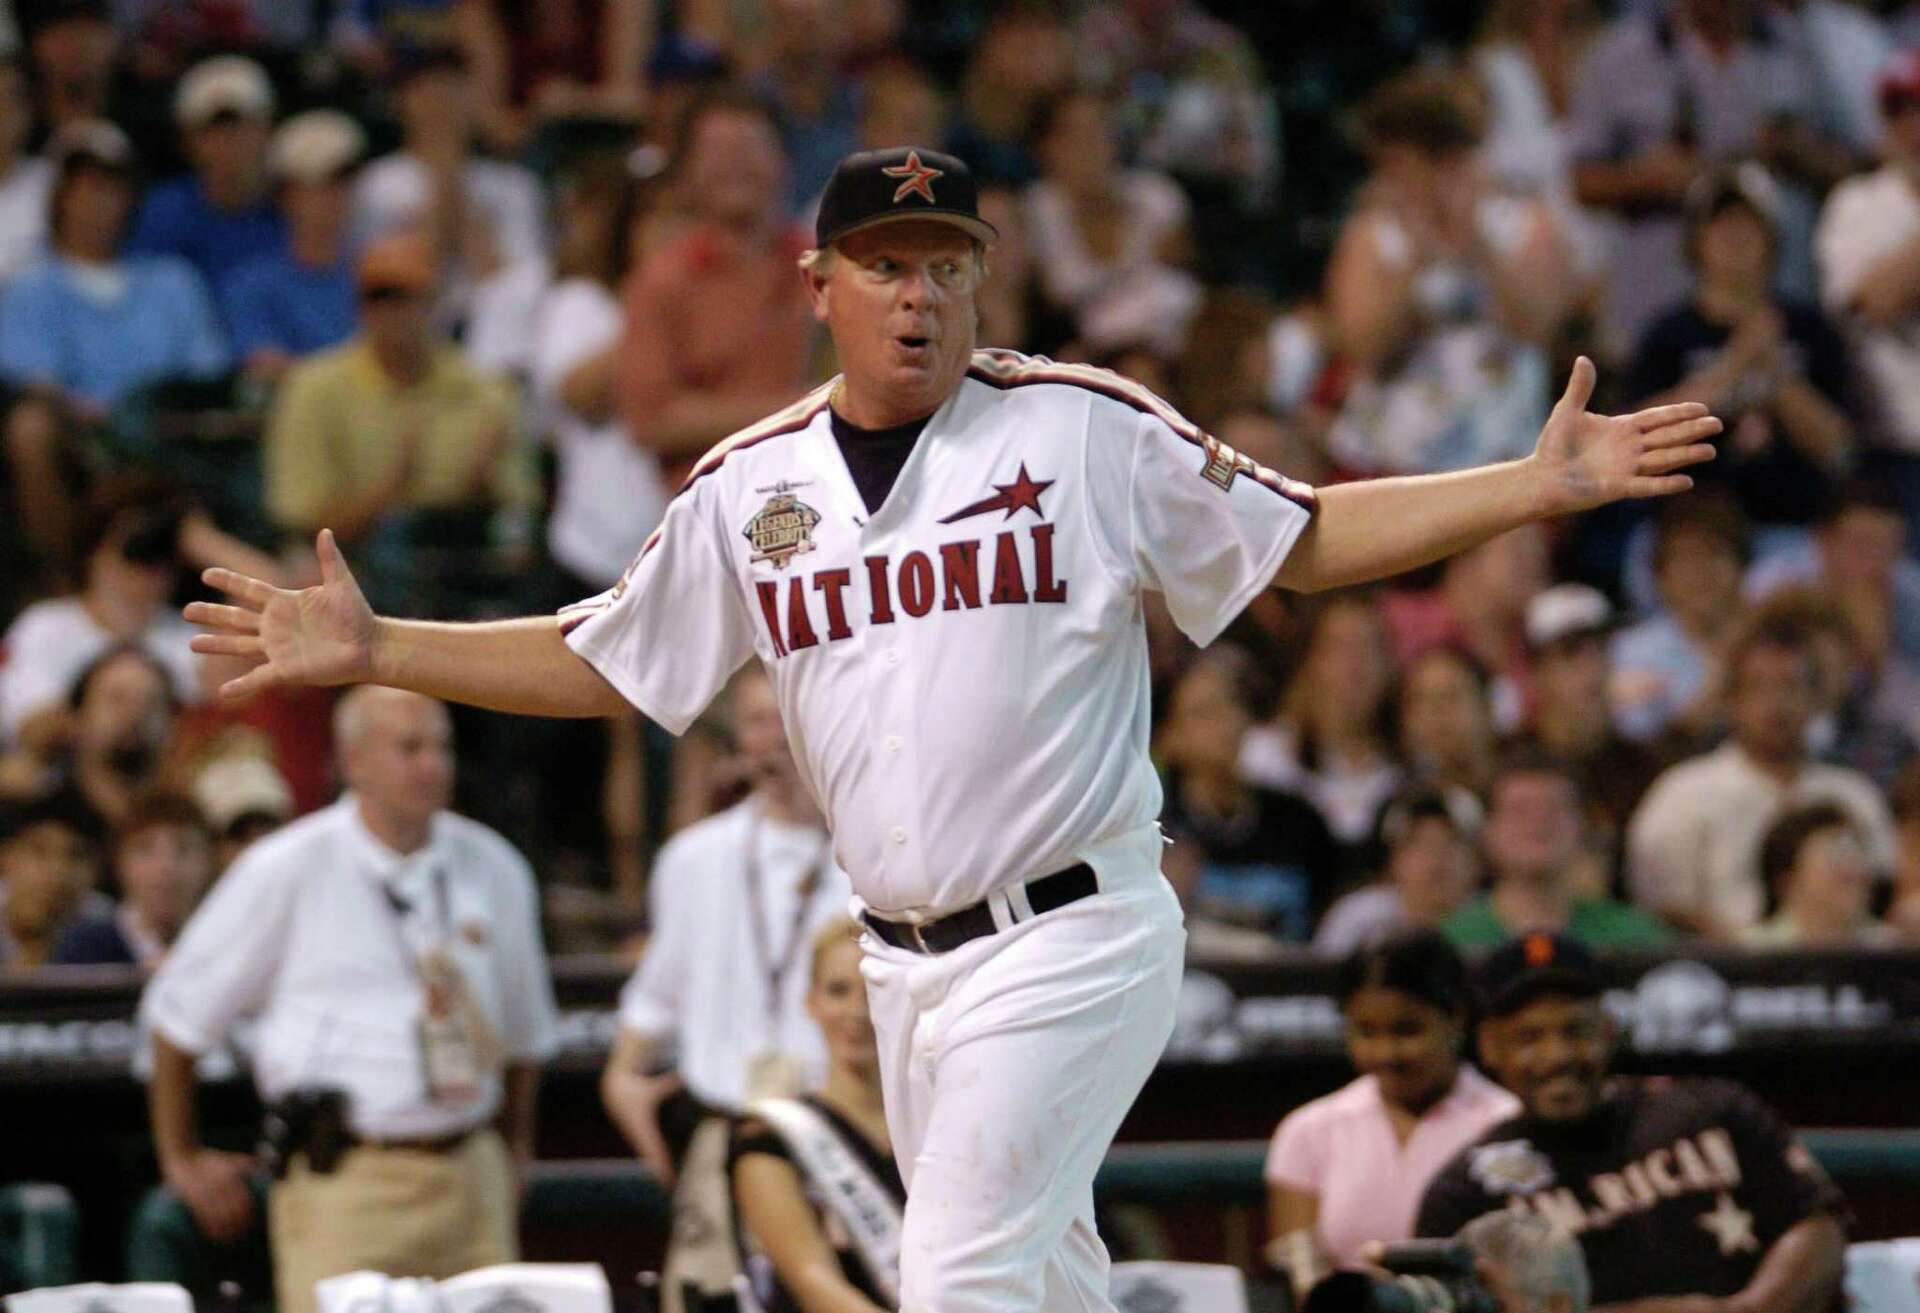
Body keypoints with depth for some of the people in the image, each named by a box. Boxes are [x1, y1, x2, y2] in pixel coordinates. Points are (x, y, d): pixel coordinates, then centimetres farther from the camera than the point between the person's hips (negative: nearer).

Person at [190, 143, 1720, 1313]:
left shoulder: (1082, 430, -3)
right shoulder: (748, 489, 8)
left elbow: (1304, 542, 0)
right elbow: (600, 663, 15)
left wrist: (1534, 488, -10)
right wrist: (375, 650, 7)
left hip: (1073, 944, -5)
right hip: (908, 961, 5)